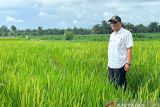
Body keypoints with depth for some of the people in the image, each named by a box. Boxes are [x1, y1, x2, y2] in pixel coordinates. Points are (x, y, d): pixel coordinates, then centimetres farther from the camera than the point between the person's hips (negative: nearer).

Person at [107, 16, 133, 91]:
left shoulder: (126, 33, -9)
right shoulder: (112, 35, 15)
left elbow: (129, 49, -13)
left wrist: (128, 63, -18)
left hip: (120, 65, -7)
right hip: (111, 65, 8)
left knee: (119, 86, -2)